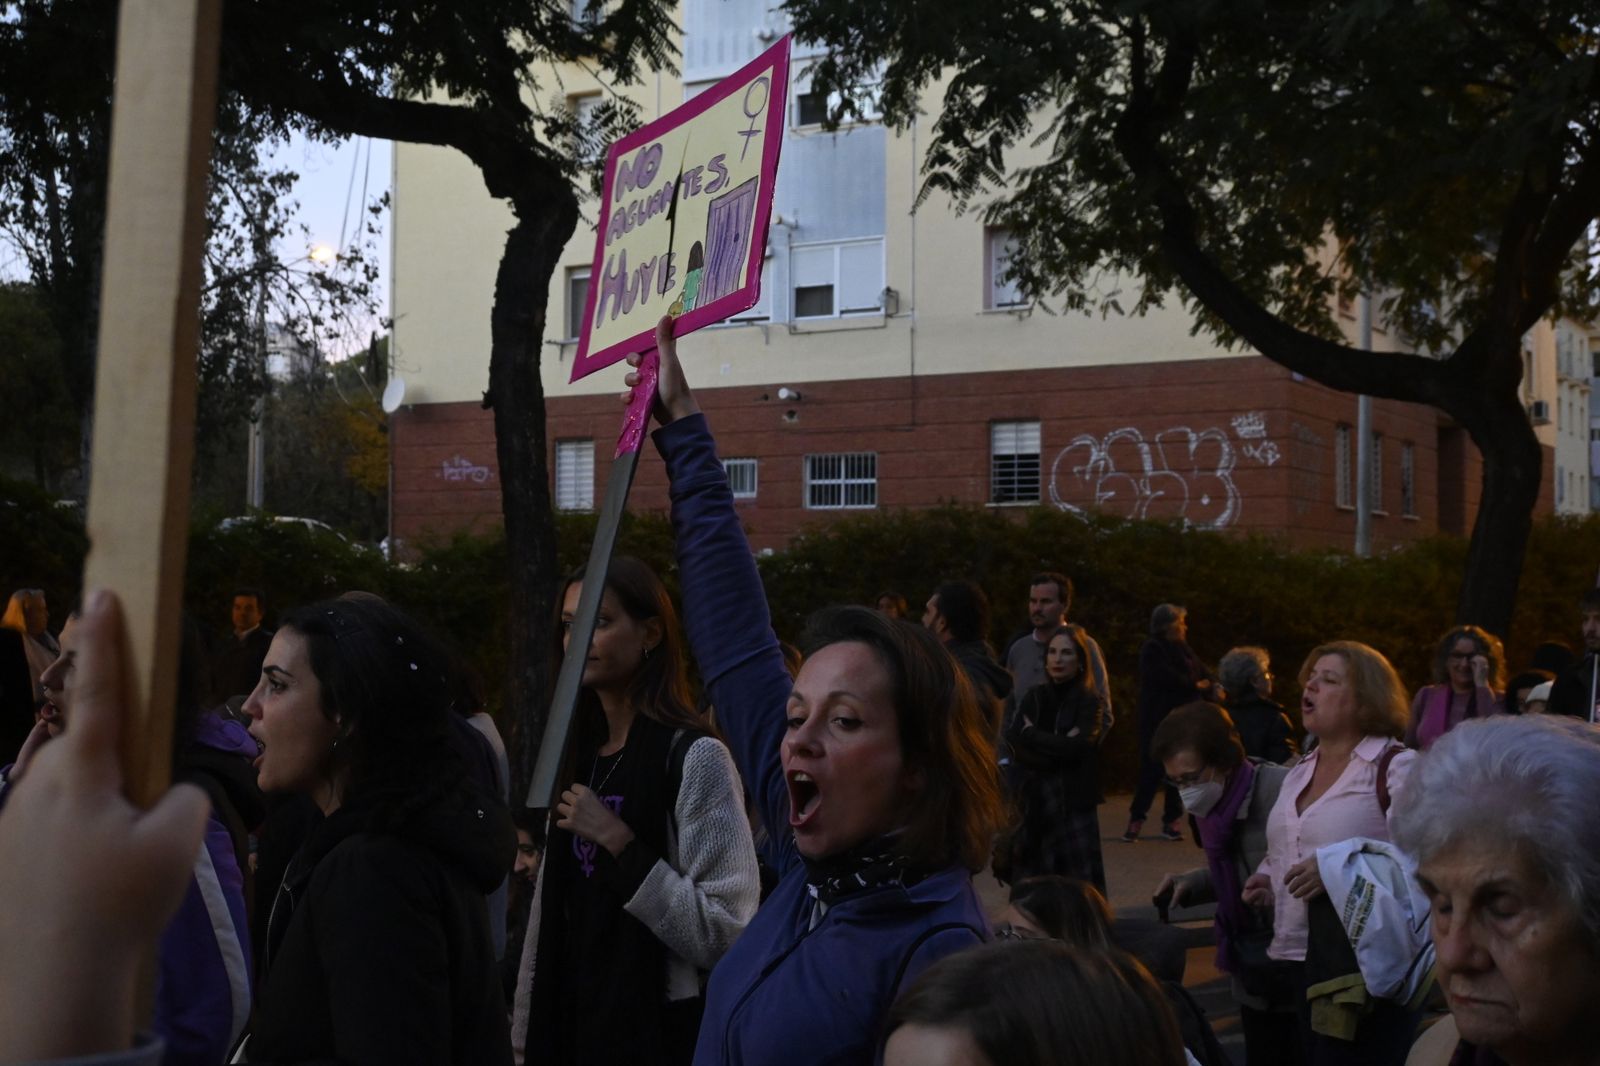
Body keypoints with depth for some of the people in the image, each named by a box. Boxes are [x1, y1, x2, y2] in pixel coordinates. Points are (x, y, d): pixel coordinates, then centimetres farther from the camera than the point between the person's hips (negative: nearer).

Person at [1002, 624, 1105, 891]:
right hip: (1033, 804, 3)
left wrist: (1031, 733, -3)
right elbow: (1014, 744, -3)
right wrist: (1057, 748, -14)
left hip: (1073, 803, -3)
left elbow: (1076, 747, -15)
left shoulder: (1089, 701, 0)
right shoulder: (1034, 698, 9)